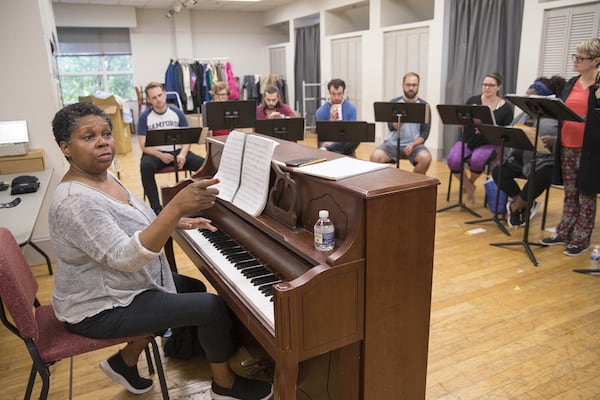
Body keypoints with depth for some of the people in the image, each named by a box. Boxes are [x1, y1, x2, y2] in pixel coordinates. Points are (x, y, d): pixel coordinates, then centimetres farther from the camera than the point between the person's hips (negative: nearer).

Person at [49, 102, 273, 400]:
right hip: (100, 308, -9)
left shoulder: (103, 177, 1)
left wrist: (179, 222, 3)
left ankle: (125, 361, 27)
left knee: (193, 289, 23)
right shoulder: (75, 200, -29)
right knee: (213, 308, -13)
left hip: (119, 284, 10)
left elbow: (127, 226, 15)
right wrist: (176, 208, -48)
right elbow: (125, 258, -37)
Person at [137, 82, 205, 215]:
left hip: (177, 151, 2)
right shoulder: (145, 116, 0)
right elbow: (144, 145, -4)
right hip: (155, 153, -1)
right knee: (146, 166, -36)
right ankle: (156, 207, -29)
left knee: (203, 163, -24)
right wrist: (161, 155, -22)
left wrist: (182, 154, -18)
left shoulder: (177, 112, 4)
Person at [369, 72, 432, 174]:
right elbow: (391, 127, -7)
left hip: (414, 144, 0)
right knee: (375, 157, -27)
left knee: (426, 158, -31)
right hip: (393, 143, 0)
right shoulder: (394, 103, 4)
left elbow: (425, 133, -1)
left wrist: (412, 144, -17)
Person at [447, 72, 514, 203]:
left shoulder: (506, 107, -2)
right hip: (467, 141, 2)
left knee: (476, 160, -34)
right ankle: (469, 188, 2)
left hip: (489, 144, -2)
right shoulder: (473, 100, 2)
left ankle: (470, 182, 3)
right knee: (453, 160, -27)